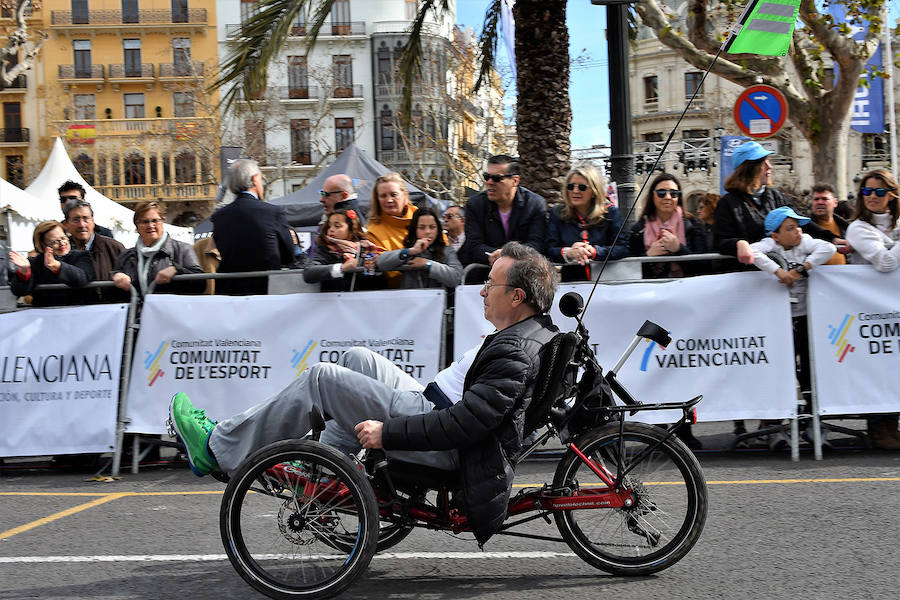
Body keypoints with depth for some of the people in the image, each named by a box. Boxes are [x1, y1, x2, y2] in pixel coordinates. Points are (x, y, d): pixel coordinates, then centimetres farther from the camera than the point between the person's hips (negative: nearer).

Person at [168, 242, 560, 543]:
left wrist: (387, 432, -23)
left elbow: (465, 425, -30)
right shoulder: (535, 329, 8)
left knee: (322, 377, -8)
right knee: (358, 358, 16)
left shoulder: (517, 352, -24)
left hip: (443, 450, -10)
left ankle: (219, 449, 5)